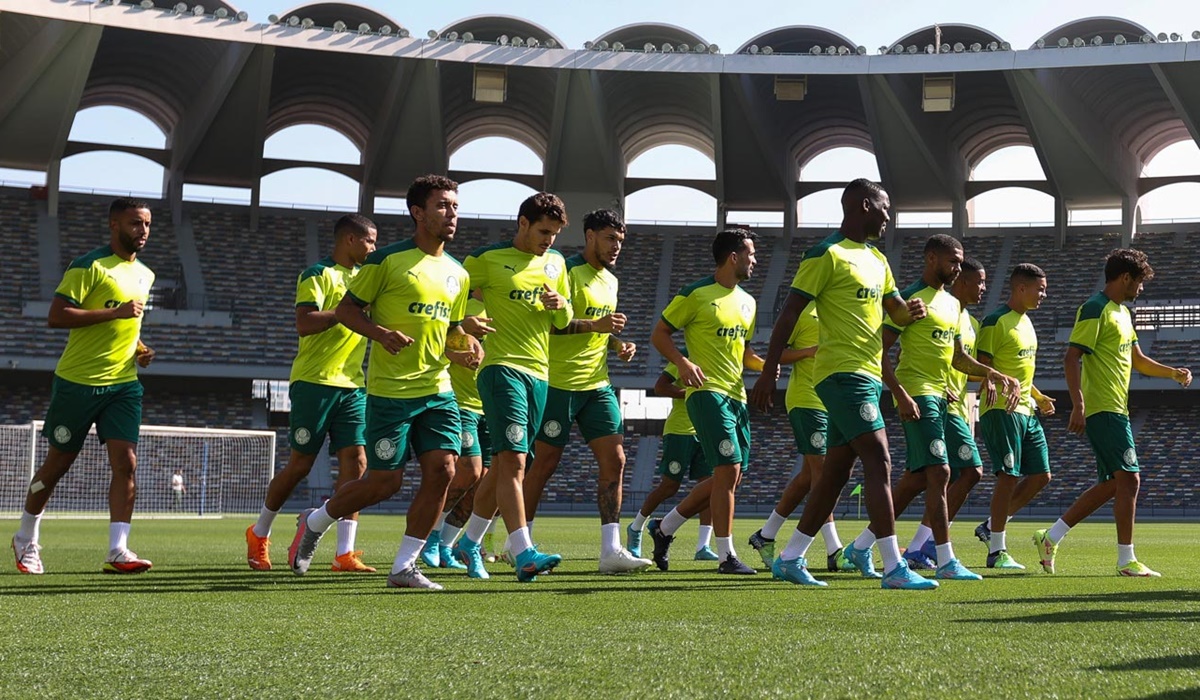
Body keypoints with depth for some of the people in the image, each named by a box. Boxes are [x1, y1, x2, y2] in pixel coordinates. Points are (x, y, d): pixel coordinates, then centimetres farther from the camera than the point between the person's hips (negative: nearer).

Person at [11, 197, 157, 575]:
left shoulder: (145, 275, 14)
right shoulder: (90, 266, -10)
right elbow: (56, 316, -18)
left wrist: (139, 349, 10)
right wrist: (114, 312, -23)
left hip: (124, 384, 5)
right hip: (78, 382, -5)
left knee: (126, 462, -10)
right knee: (57, 464, 7)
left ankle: (118, 551, -13)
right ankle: (25, 540, 26)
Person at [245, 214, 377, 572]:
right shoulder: (318, 274, -7)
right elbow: (304, 324, -20)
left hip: (352, 385, 6)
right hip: (314, 382, -6)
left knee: (355, 461, -6)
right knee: (300, 464, 2)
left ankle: (345, 553, -7)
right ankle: (259, 533, 23)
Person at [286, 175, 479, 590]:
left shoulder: (457, 274, 14)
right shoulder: (388, 260, -5)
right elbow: (346, 310, -2)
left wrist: (466, 346, 2)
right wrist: (381, 333, -20)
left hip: (437, 390, 6)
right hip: (389, 390, -6)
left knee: (442, 469, -9)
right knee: (385, 482, -3)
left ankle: (404, 567, 1)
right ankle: (315, 522, 25)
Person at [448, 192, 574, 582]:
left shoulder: (556, 263, 15)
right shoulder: (487, 259, -4)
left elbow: (563, 322, 19)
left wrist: (562, 304, -2)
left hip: (539, 373, 7)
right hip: (502, 367, -7)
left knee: (504, 465, 12)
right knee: (512, 460, -16)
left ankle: (469, 543, 26)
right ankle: (524, 553, -23)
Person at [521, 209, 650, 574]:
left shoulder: (610, 280, 17)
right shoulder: (567, 271, -10)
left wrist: (618, 343, 9)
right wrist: (594, 325, -28)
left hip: (597, 385, 8)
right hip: (559, 383, -8)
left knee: (614, 460, -4)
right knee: (544, 463, 0)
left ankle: (610, 550, -5)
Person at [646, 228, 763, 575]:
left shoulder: (747, 301, 17)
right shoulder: (696, 295, -6)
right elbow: (659, 334, -3)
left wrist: (764, 365, 6)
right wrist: (682, 362, -20)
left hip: (736, 396, 8)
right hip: (707, 392, -8)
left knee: (728, 477, 8)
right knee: (728, 470, -14)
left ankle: (664, 528, 23)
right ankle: (727, 556, -8)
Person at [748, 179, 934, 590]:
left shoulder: (877, 259, 19)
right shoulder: (827, 255, -8)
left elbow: (897, 313, 25)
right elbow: (790, 313, -10)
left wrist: (912, 311, 0)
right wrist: (770, 371, -14)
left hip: (868, 375, 9)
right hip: (843, 373, -9)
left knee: (836, 473, 9)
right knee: (879, 463, -15)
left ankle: (790, 559, 17)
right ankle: (894, 569, -17)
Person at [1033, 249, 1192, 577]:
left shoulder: (1122, 312, 19)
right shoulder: (1095, 310, -12)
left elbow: (1137, 360, 27)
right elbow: (1071, 358, -18)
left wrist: (1173, 372, 12)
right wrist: (1078, 405, -25)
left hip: (1116, 411, 10)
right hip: (1103, 410, -10)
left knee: (1113, 484, 11)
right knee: (1129, 479, -11)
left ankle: (1050, 537, 16)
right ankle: (1126, 561, -6)